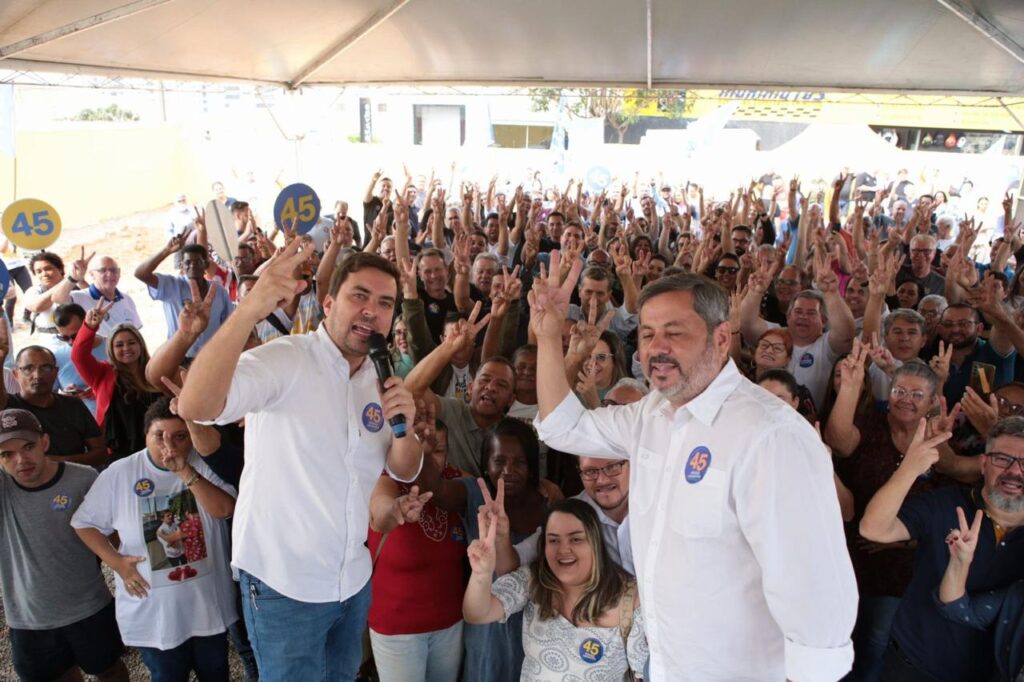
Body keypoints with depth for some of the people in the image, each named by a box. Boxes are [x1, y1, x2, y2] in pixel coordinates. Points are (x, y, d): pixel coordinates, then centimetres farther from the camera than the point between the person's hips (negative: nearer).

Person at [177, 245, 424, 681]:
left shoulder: (380, 379, 3)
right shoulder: (284, 360, -19)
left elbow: (403, 471, 5)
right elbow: (195, 407, -36)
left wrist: (406, 425, -17)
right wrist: (249, 310, -48)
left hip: (353, 579, 7)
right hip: (284, 582, -6)